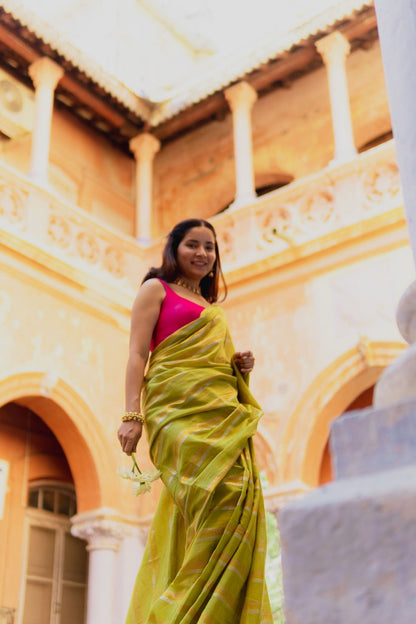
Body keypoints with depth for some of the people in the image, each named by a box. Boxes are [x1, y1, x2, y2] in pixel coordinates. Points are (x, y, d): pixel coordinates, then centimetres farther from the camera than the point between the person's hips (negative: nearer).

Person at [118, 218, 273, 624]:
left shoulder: (211, 307, 31)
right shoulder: (157, 289, 13)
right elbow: (137, 355, 1)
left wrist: (240, 366, 9)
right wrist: (132, 414, -12)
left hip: (220, 409, 7)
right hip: (179, 409, -7)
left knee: (242, 496, -8)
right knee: (226, 492, -25)